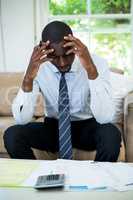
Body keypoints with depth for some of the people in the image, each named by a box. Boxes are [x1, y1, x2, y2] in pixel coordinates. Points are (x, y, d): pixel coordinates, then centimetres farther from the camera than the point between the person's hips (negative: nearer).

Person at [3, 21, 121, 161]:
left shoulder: (97, 63, -18)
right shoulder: (38, 66, -14)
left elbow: (105, 118, -29)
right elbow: (21, 119, -20)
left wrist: (91, 70, -39)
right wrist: (29, 78, -35)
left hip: (86, 127, -1)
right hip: (53, 127, 2)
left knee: (111, 134, -33)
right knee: (12, 135, -24)